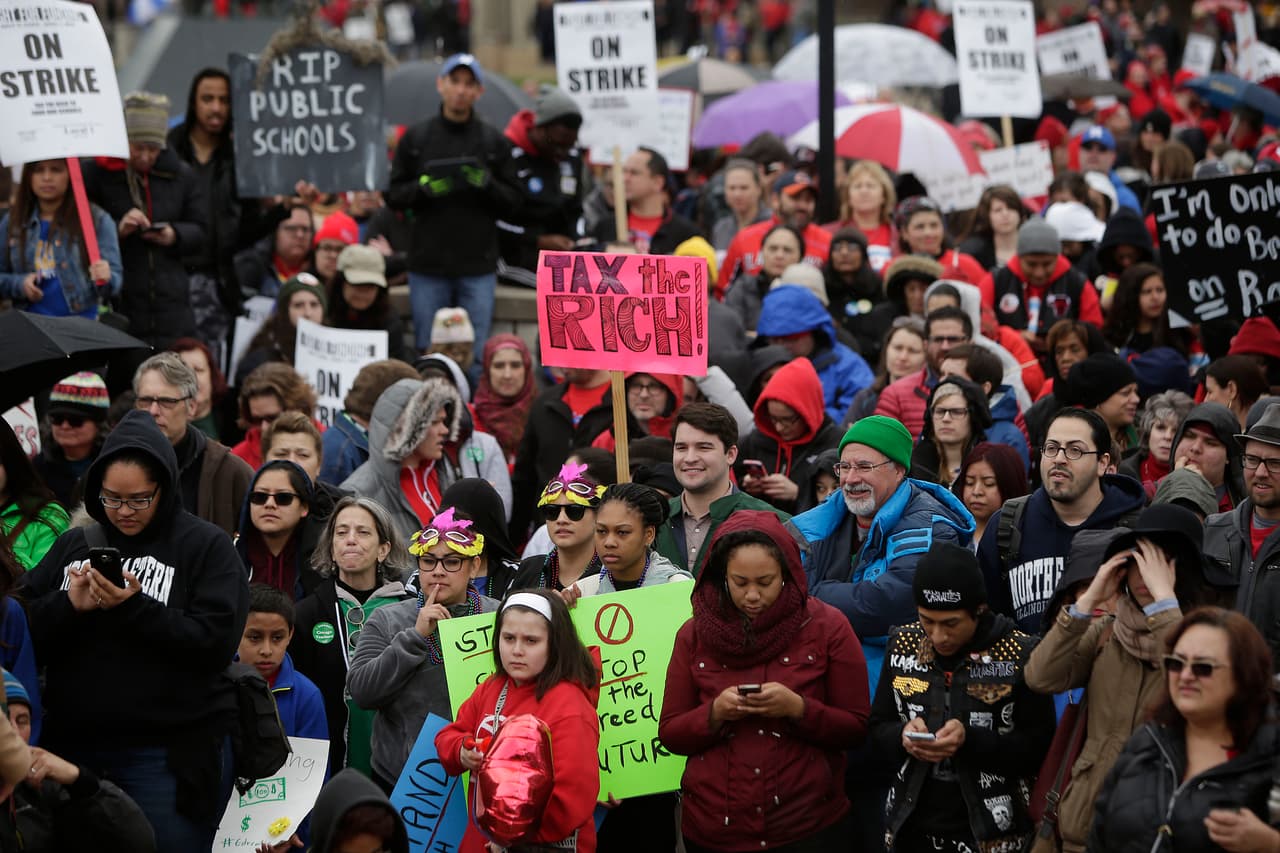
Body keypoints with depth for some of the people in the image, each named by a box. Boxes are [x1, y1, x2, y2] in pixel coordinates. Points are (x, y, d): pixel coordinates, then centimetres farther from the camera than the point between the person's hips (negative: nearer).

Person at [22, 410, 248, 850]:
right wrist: (68, 605, -12)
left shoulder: (206, 545, -1)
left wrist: (133, 607, -18)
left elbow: (216, 641, -10)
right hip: (75, 746, 4)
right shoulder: (73, 545, 11)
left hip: (173, 751, -4)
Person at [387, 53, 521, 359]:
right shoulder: (415, 138, 8)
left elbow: (512, 202, 7)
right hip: (427, 265, 0)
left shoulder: (494, 141, 8)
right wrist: (422, 188, -13)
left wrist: (488, 185, -13)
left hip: (478, 267, 0)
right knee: (427, 351, 3)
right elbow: (393, 196, 7)